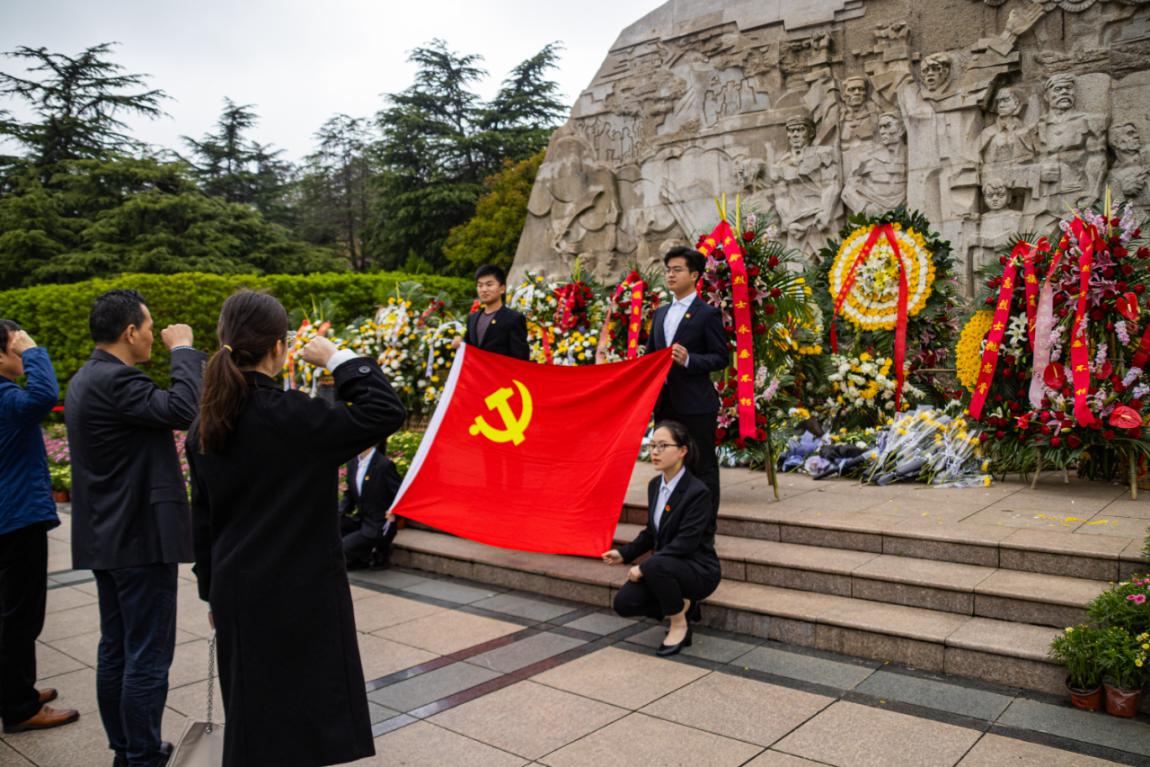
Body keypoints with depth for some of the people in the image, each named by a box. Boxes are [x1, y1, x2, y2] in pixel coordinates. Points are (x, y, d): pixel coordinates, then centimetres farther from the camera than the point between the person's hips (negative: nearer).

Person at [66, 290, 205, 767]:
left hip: (108, 536, 10)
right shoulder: (115, 380, -20)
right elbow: (184, 409, -30)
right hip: (142, 536, -10)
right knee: (147, 657, -1)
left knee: (115, 650, 16)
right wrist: (183, 349, -18)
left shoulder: (86, 379, 13)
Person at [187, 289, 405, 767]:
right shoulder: (293, 416, -20)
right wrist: (337, 360, -12)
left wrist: (212, 591, 19)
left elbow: (202, 518, 9)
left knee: (251, 712, 19)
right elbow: (386, 413, -23)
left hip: (237, 592, 7)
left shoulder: (207, 425, 2)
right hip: (300, 594, -7)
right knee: (304, 718, 5)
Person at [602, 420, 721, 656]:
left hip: (698, 571, -7)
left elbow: (686, 542, -25)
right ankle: (682, 606, 9)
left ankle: (679, 624, -10)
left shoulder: (697, 491, -20)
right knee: (624, 603, -13)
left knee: (656, 566, -37)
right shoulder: (654, 485, 5)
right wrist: (624, 554, 1)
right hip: (666, 565, 7)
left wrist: (644, 567, -25)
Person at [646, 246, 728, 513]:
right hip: (665, 403, 7)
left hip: (695, 404, -7)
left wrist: (688, 360, -22)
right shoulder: (660, 313, 15)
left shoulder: (708, 314, -5)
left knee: (703, 467, 0)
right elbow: (651, 354, 21)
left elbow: (722, 358, -8)